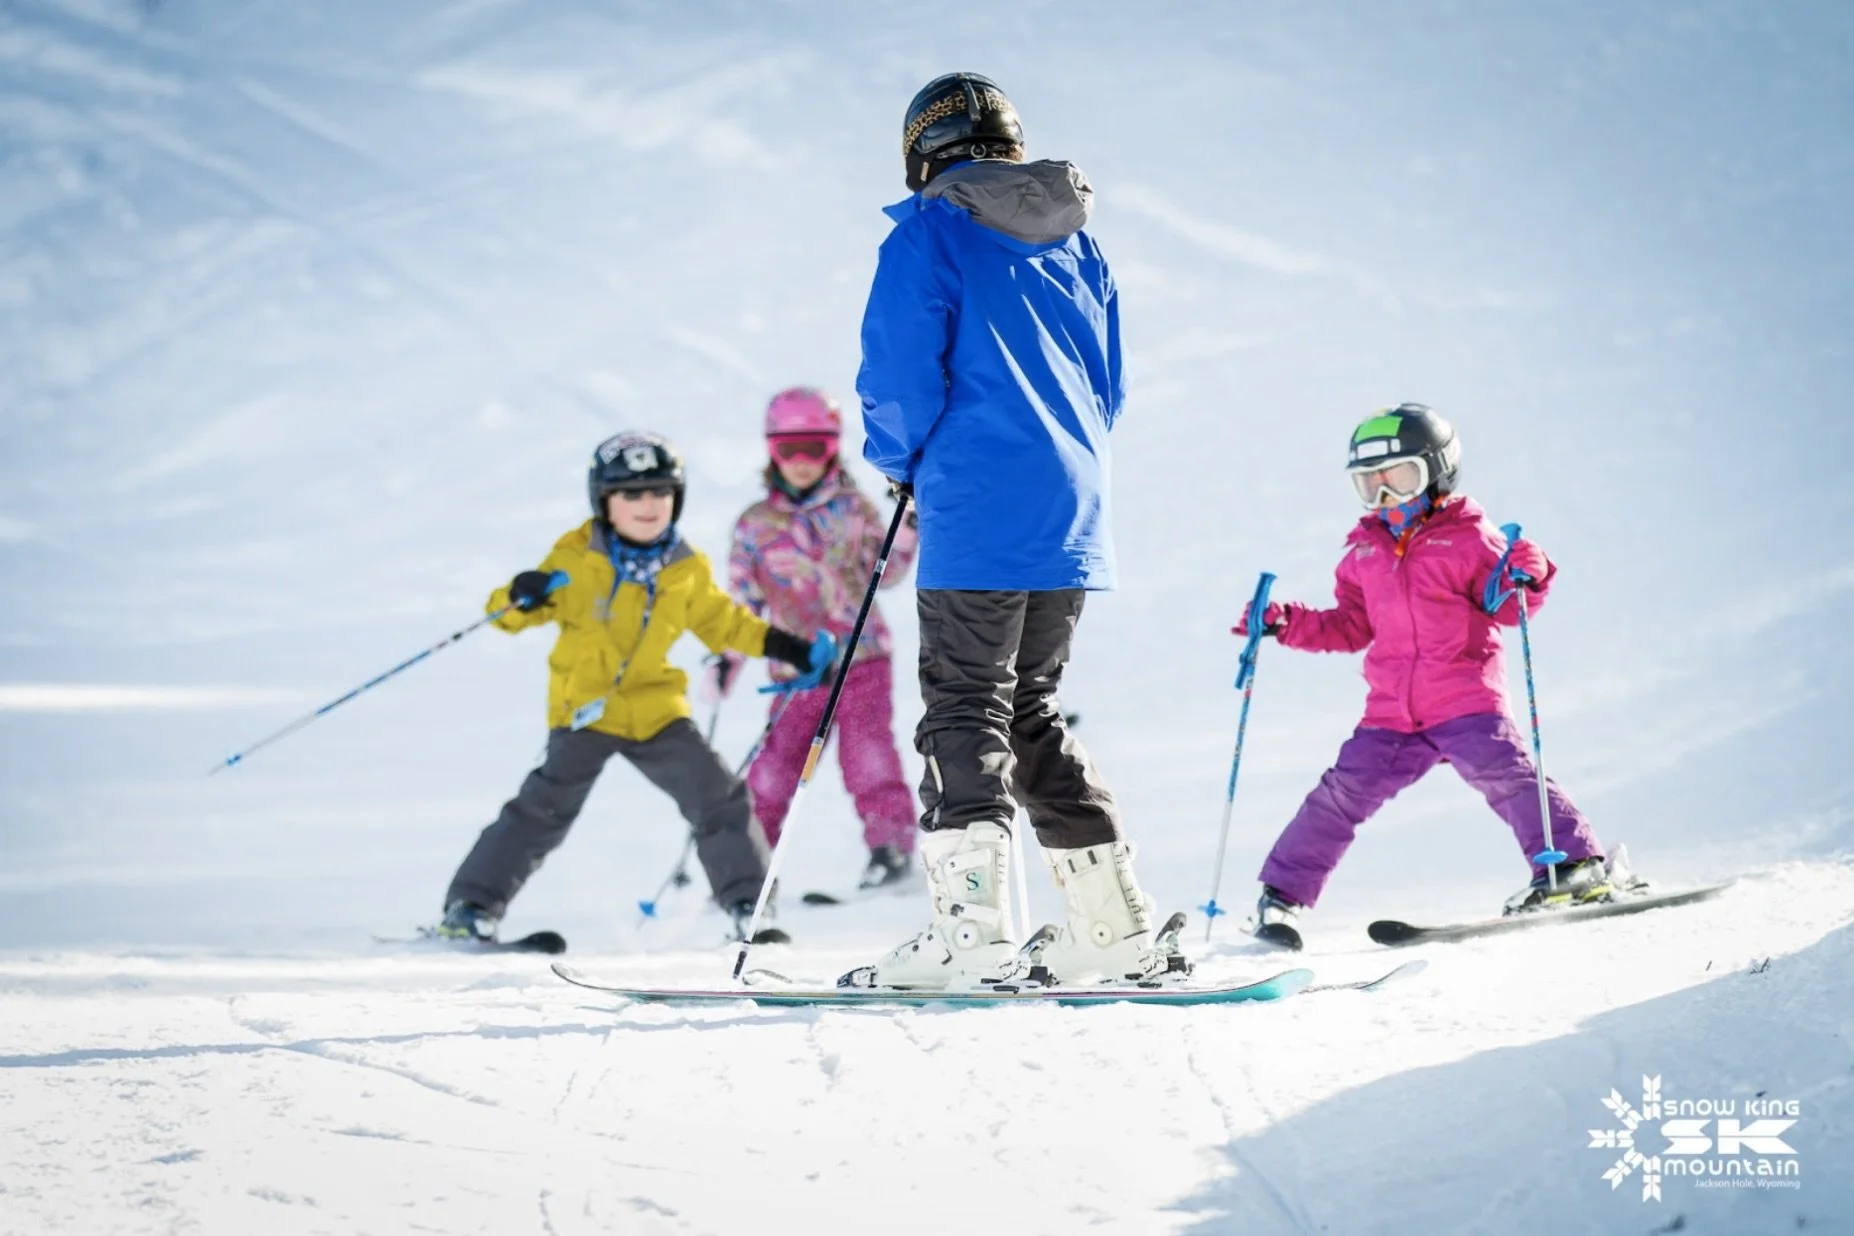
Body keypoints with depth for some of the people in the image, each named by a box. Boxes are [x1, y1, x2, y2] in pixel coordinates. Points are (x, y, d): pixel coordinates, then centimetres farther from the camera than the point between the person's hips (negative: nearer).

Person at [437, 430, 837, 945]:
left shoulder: (687, 569, 3)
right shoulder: (576, 561, -8)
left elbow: (722, 621, 20)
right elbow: (510, 613, -8)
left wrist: (790, 649, 17)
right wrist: (520, 598, -33)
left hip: (656, 709, 4)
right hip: (584, 709, -4)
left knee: (720, 799, -2)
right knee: (547, 806, -12)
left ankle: (749, 905, 11)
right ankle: (470, 906, -5)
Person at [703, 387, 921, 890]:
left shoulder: (852, 506, 6)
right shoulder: (755, 524, 7)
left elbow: (881, 573, 4)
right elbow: (743, 601, 11)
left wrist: (907, 533, -11)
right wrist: (725, 660, 4)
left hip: (862, 658, -1)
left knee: (867, 754, -13)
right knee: (772, 770, -1)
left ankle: (892, 846, -3)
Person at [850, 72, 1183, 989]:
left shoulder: (931, 233, -3)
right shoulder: (1075, 244, 17)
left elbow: (898, 371, -10)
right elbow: (1108, 386, 20)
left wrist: (900, 460, 7)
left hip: (978, 516, -7)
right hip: (1073, 520, 7)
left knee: (965, 713, -5)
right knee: (1033, 711, 15)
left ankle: (969, 928, -17)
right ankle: (1115, 927, 13)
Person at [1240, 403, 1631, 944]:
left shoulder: (1468, 536, -2)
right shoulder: (1364, 554, 15)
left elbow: (1503, 606, -6)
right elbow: (1351, 628, 21)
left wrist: (1524, 579, -27)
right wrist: (1288, 624, 11)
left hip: (1466, 701, -5)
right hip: (1392, 715, 5)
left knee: (1503, 773, -22)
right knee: (1342, 793, 2)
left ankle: (1578, 866, -18)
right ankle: (1283, 894, 11)